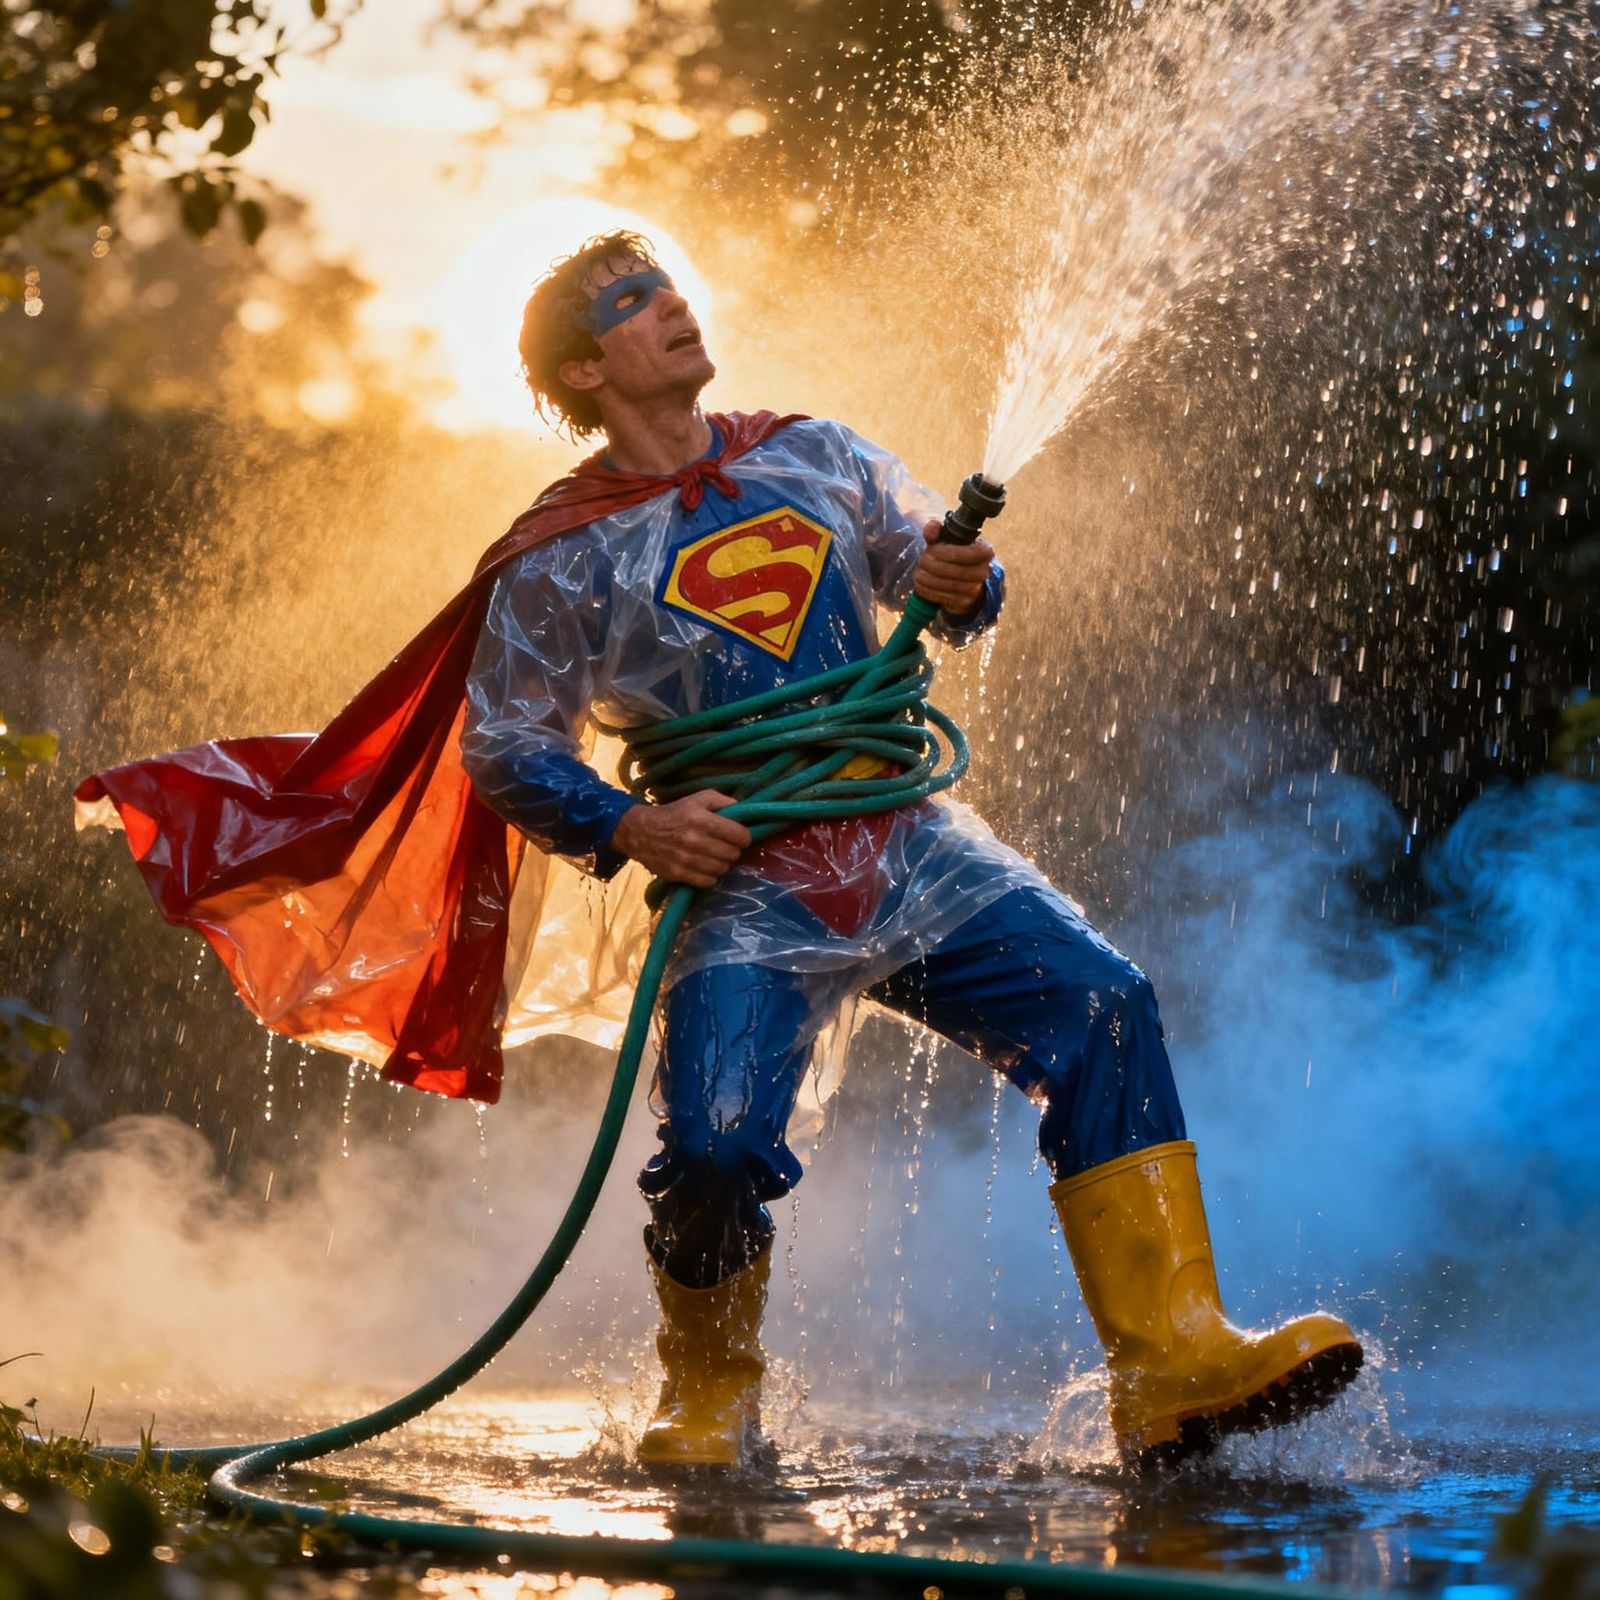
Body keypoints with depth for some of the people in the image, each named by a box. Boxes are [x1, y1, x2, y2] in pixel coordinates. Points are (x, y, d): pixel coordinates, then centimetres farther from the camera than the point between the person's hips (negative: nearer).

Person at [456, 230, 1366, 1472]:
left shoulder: (813, 458, 14)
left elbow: (929, 568, 20)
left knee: (1102, 1007, -18)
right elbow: (504, 749, 3)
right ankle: (710, 1397, 8)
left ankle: (1172, 1366, -18)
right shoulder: (565, 560, 3)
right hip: (744, 892, -3)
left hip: (912, 850, 3)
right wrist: (627, 826, -13)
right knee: (718, 1144, -24)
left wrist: (964, 588, -5)